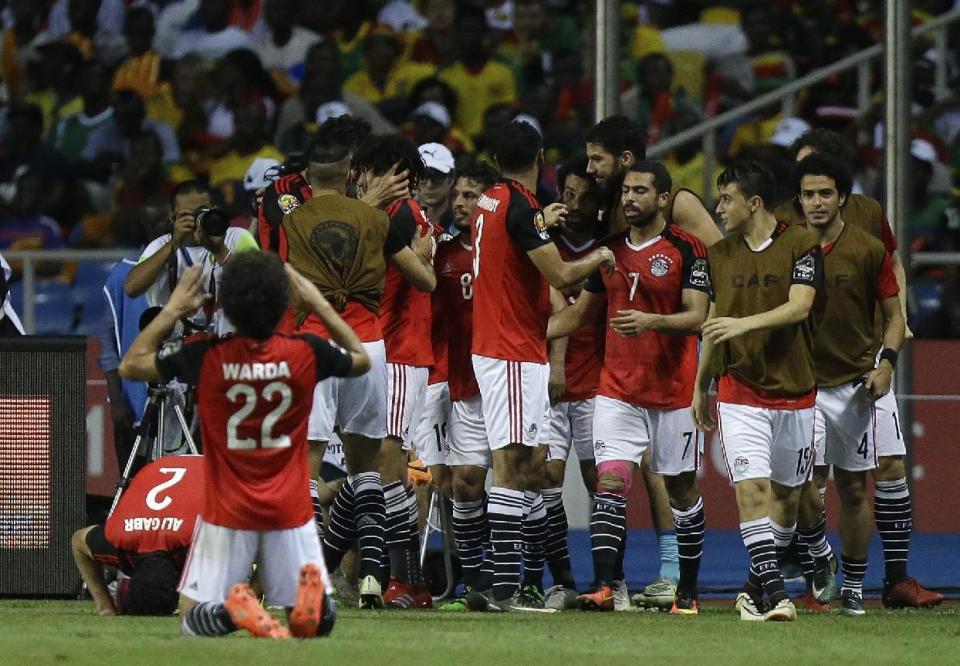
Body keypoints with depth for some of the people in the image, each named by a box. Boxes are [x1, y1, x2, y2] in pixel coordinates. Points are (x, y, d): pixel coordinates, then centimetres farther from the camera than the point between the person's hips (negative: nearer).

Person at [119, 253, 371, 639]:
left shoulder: (205, 357, -14)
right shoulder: (305, 354, -9)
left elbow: (130, 366, 4)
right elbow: (362, 361, 15)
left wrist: (173, 310, 9)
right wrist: (319, 305, 17)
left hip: (226, 511, -1)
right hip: (290, 512, 1)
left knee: (195, 619, 10)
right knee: (319, 620, 12)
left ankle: (233, 610, -27)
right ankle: (311, 593, -25)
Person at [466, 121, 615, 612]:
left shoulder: (491, 202, 12)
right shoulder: (520, 207, -15)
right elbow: (561, 275, -16)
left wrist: (541, 222, 46)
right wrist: (599, 259, 2)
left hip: (494, 347, 10)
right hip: (515, 354, -10)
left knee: (531, 468, 13)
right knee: (511, 466, -13)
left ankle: (532, 584, 16)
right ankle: (505, 588, -18)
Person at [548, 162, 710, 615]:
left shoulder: (686, 250, -6)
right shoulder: (611, 249, 9)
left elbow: (696, 317, -14)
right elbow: (582, 312, 19)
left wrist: (651, 321, -31)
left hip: (674, 390, -3)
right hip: (618, 388, 3)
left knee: (682, 488, 8)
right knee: (610, 481, -12)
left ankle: (688, 591, 20)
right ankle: (602, 587, -19)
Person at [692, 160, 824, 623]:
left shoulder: (801, 245, -6)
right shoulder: (718, 255, 7)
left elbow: (799, 307, -19)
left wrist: (745, 323, -33)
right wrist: (700, 386, 20)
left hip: (795, 391, -1)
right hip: (739, 390, 1)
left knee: (786, 494, 10)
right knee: (751, 488, -16)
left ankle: (756, 585, 29)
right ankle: (773, 594, -21)